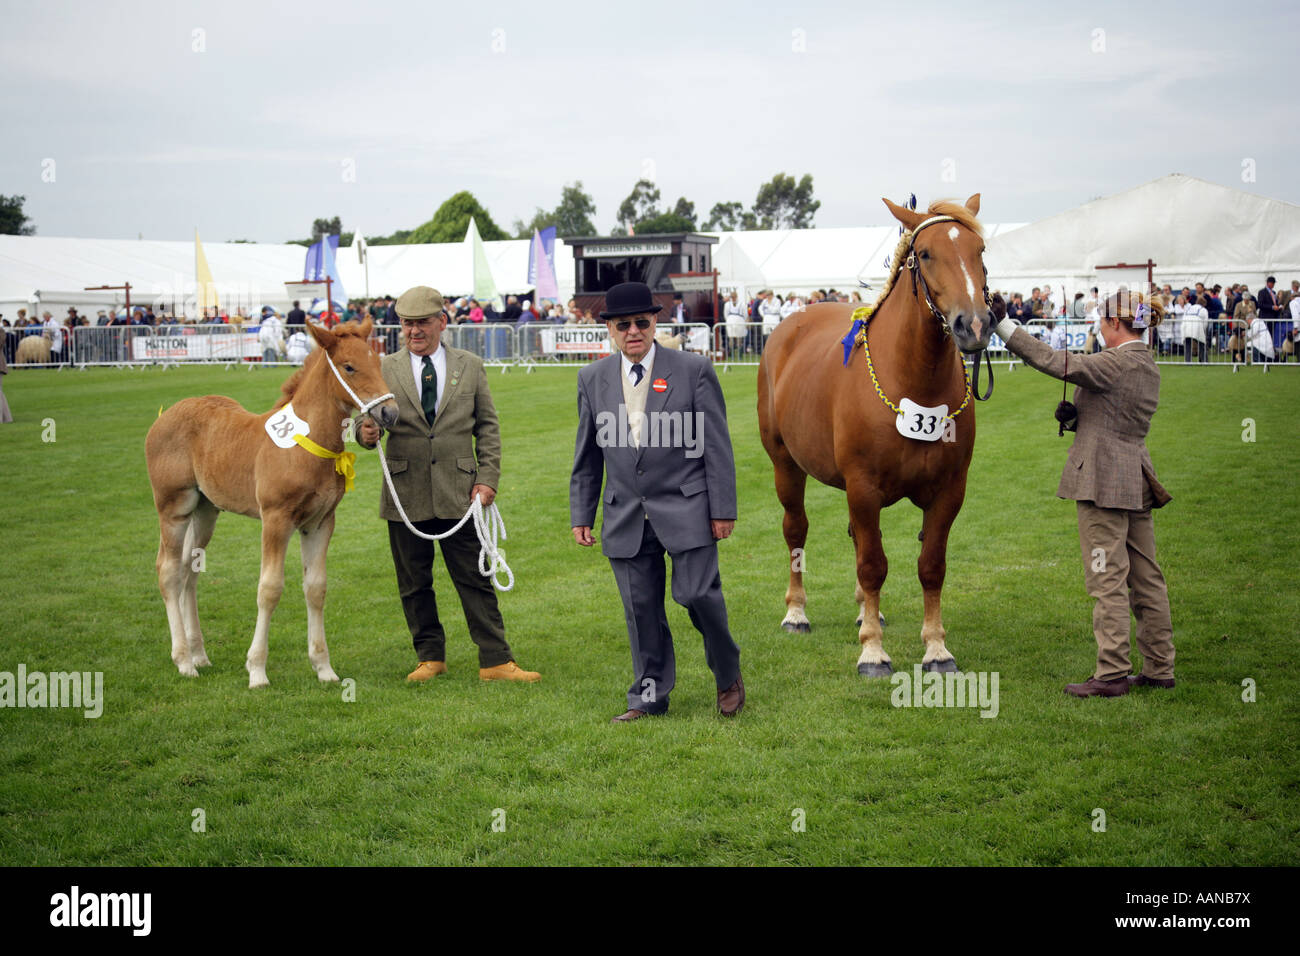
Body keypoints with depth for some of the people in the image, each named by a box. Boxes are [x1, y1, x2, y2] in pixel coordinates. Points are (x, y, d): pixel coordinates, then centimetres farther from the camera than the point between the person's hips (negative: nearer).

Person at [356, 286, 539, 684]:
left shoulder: (470, 366, 8)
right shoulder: (384, 369, 6)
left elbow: (487, 426, 9)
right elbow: (370, 418, 2)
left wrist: (488, 479, -1)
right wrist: (366, 432, -23)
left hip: (458, 492, 0)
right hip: (405, 495, 1)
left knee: (475, 580, 0)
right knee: (414, 584, 8)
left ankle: (495, 660, 3)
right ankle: (430, 656, 22)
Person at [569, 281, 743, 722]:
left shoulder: (694, 369, -2)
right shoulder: (592, 378, 8)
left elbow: (717, 445, -2)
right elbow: (587, 455, 14)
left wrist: (722, 508, -5)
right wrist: (581, 515, 11)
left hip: (686, 508, -3)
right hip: (625, 516, 3)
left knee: (697, 593, -8)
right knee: (640, 608, 6)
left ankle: (728, 675, 17)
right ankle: (649, 696, 19)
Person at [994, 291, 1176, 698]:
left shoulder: (1116, 364, -17)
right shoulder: (1148, 366, 11)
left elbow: (1052, 362, -21)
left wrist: (1002, 326, -19)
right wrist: (1077, 413, 5)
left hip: (1104, 481, -9)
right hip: (1136, 479, 9)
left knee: (1108, 580, -5)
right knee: (1145, 577, 13)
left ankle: (1112, 674, -2)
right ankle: (1159, 667, 19)